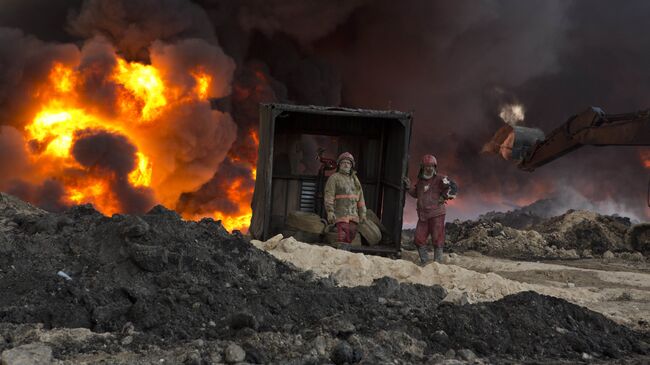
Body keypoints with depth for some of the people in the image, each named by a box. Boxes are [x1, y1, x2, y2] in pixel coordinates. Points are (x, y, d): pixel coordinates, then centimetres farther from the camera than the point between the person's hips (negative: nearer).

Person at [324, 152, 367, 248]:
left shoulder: (355, 179, 20)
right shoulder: (334, 178, 1)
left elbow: (360, 197, 20)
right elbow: (329, 196, -7)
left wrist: (362, 213, 14)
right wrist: (330, 212, -17)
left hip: (353, 215, 6)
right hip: (340, 214, -6)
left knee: (350, 238, 3)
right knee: (343, 237, -16)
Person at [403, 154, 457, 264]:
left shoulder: (439, 179, -8)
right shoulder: (421, 181, 12)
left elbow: (454, 187, -15)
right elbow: (416, 194, 27)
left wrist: (444, 197, -16)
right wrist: (409, 186, 12)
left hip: (436, 215, -6)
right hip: (423, 215, 6)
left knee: (437, 240, -2)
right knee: (419, 240, 7)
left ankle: (437, 263, 5)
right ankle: (425, 262, 19)